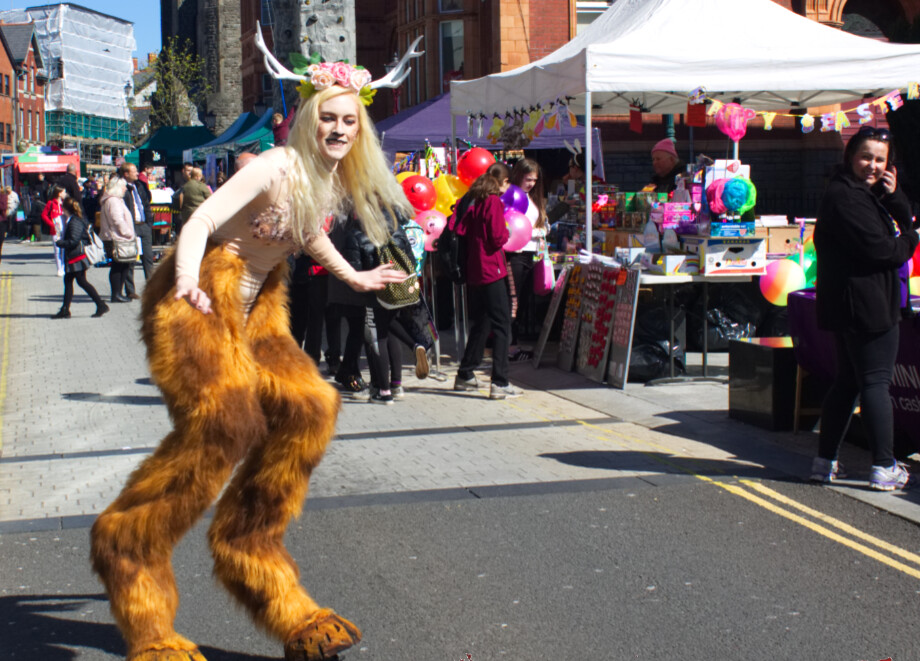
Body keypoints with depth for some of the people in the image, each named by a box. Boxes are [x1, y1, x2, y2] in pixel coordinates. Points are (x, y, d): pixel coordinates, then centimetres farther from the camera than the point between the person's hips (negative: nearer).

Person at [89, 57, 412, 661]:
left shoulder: (333, 181, 8)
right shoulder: (277, 168, -16)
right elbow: (202, 220, -22)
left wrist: (354, 278, 38)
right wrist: (186, 280, -37)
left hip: (255, 305, 9)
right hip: (201, 297, -9)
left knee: (308, 406, -5)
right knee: (221, 422, -23)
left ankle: (249, 545, 7)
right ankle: (128, 546, -7)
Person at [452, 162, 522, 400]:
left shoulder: (473, 200, 11)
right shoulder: (494, 202, -10)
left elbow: (458, 229, 4)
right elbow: (498, 238, -15)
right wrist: (506, 232, 4)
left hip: (473, 272, 8)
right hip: (492, 271, -8)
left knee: (480, 324, 19)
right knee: (502, 327, -6)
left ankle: (465, 375, 26)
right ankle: (500, 384, -11)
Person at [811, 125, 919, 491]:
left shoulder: (869, 193, 17)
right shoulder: (845, 196, -15)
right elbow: (880, 249, -19)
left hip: (851, 306, 10)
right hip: (865, 305, -10)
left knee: (848, 381, 14)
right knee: (876, 382, -6)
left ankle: (825, 461, 18)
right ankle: (884, 467, -2)